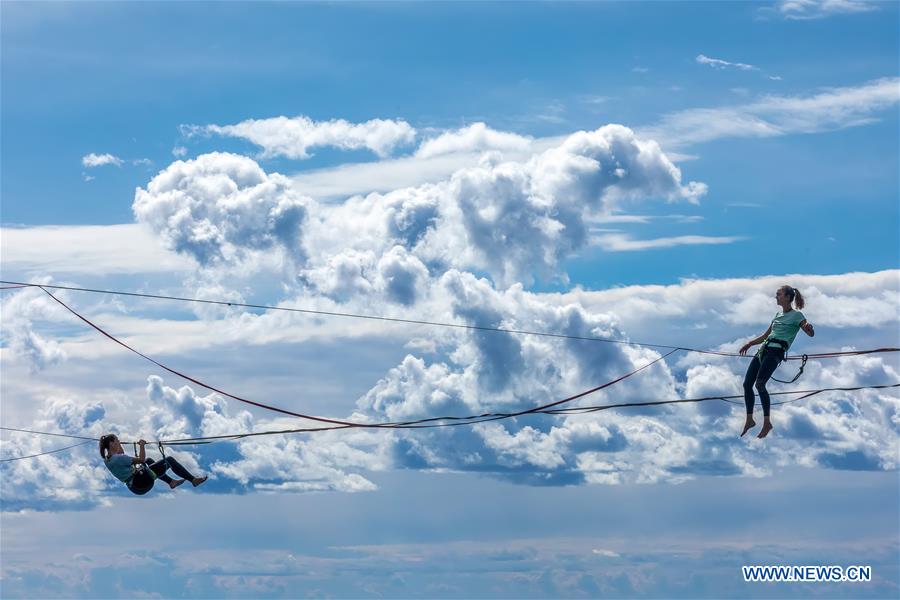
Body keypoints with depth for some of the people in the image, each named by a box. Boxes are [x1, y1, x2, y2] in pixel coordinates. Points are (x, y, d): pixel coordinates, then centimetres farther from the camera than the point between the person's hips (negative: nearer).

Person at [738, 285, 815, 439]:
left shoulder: (796, 315, 2)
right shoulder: (778, 315, 24)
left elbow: (811, 334, -11)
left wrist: (808, 327, -33)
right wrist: (749, 344, 29)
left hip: (776, 351, -8)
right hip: (764, 349, 8)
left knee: (759, 384, -23)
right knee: (747, 384, 0)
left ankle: (767, 422, -18)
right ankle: (749, 420, 13)